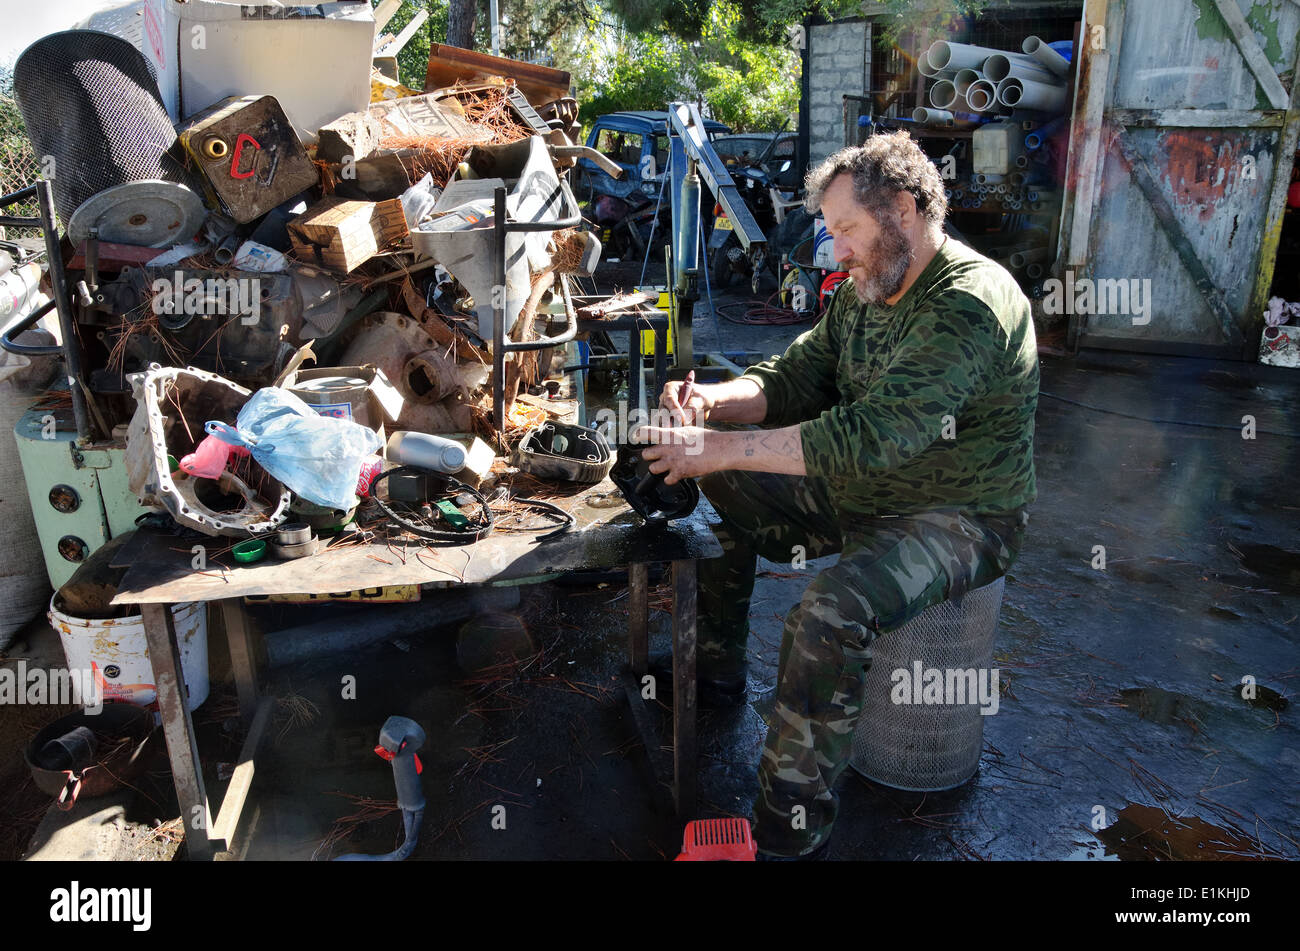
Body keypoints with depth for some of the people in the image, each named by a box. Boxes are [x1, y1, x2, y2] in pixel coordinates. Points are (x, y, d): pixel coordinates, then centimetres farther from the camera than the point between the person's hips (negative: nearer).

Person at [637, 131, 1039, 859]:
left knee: (831, 613, -33)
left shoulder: (972, 304, -25)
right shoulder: (864, 290, 4)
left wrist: (720, 447, -33)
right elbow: (795, 377, 6)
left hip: (960, 517, -9)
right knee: (719, 496, 7)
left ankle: (789, 833, -16)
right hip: (859, 491, 9)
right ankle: (714, 672, 22)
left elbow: (869, 436, -34)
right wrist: (713, 400, -16)